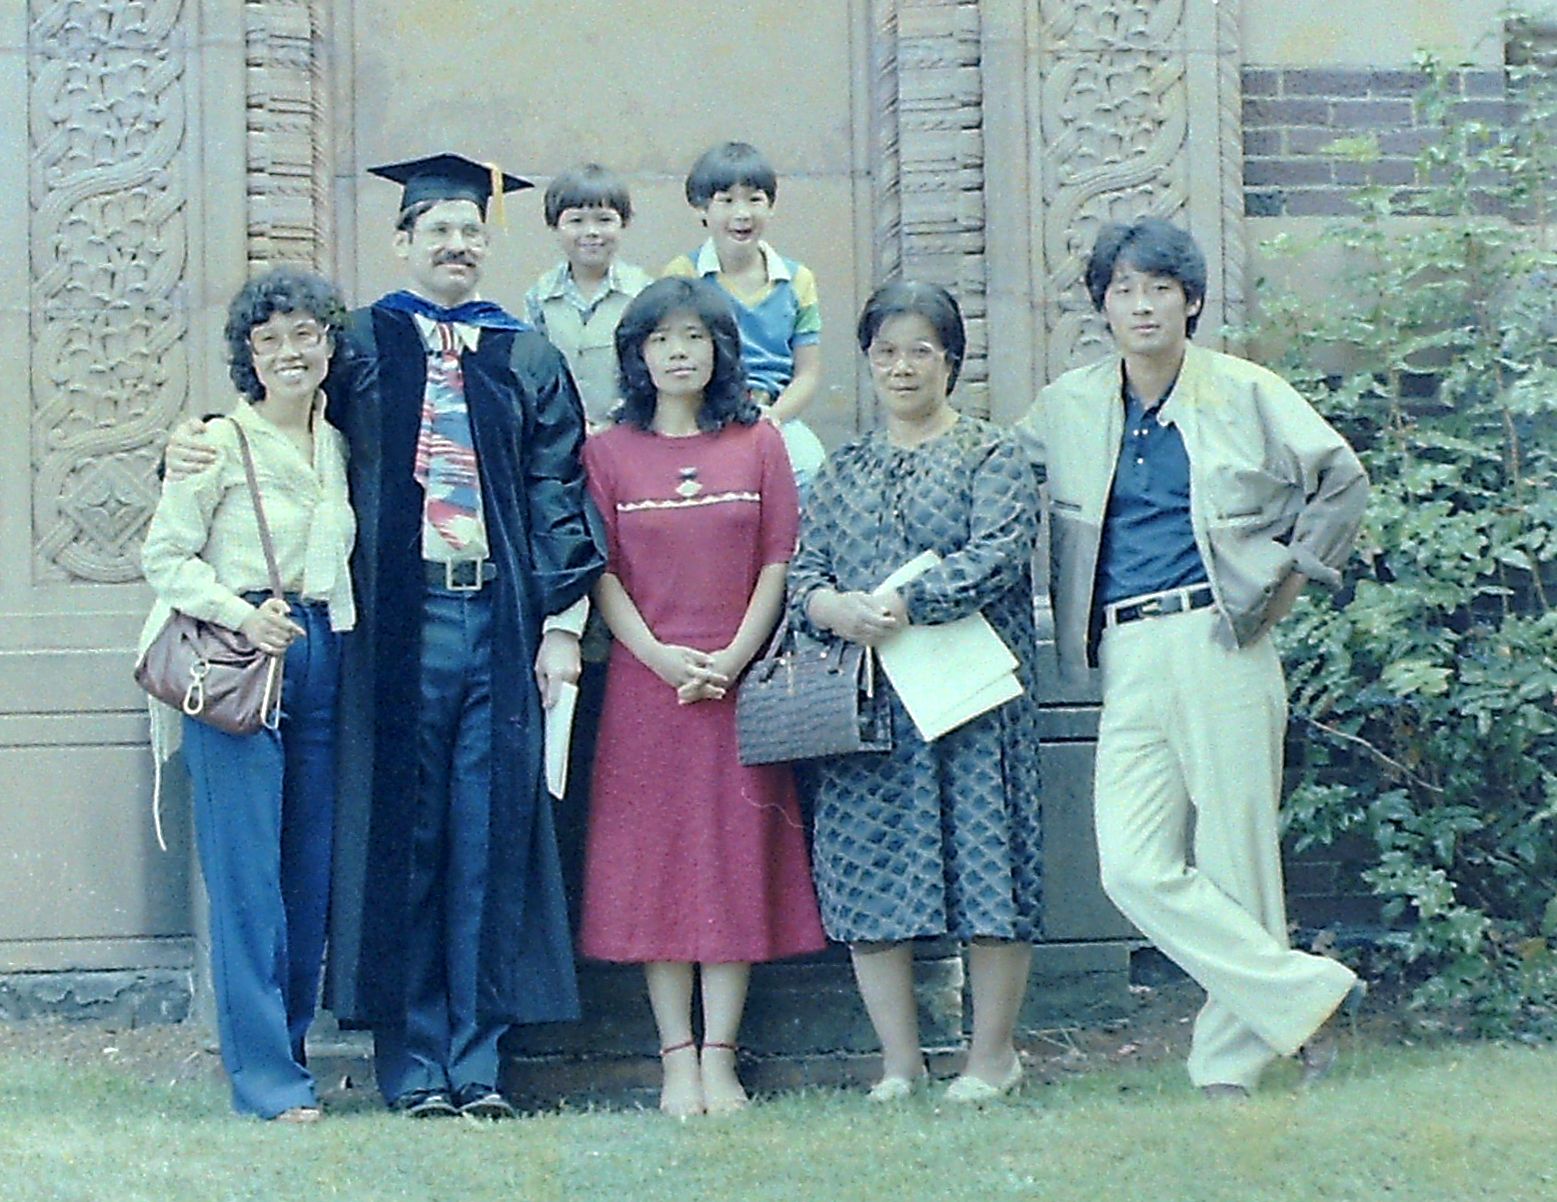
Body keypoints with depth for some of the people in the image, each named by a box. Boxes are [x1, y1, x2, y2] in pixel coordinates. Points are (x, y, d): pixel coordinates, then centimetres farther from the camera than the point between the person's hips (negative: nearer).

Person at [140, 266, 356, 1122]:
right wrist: (239, 613, -17)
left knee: (312, 866, 7)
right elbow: (164, 555, -5)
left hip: (321, 657, 6)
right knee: (246, 866, -6)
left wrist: (329, 630, 6)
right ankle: (265, 1074, -3)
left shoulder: (338, 445, 13)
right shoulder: (220, 444, -3)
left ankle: (287, 1042, 18)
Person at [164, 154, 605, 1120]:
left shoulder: (527, 360, 13)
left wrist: (563, 619, 1)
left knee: (491, 835, 1)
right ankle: (414, 1064, 6)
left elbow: (559, 492, 9)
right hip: (399, 618, -1)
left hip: (500, 618, 1)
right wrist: (200, 446, -5)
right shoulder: (360, 345, 10)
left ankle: (479, 1059, 7)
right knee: (402, 833, 0)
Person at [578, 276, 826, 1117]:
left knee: (735, 859, 0)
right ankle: (676, 1058, 5)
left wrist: (733, 656, -10)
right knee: (652, 860, -1)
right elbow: (601, 572, 1)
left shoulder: (759, 444, 7)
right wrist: (659, 654, -12)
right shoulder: (609, 452, 6)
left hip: (736, 681, 0)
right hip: (646, 681, 0)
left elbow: (779, 561, 2)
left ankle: (720, 1056, 5)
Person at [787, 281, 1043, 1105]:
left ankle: (992, 1054, 8)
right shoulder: (843, 470, 18)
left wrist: (905, 605, -20)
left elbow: (999, 555, -10)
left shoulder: (991, 457, 4)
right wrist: (832, 606, -13)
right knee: (865, 870, 1)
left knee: (983, 860, -4)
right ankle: (899, 1061, 10)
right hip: (861, 698, 4)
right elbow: (802, 567, 10)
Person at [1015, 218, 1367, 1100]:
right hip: (1128, 656, 3)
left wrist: (1290, 578, 8)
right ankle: (1303, 998, -1)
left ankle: (1231, 1065, 4)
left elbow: (1342, 482, 13)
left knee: (1236, 857, -4)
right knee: (1136, 869, -9)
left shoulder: (1245, 395, 6)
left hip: (1221, 640, -3)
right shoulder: (1066, 410, 13)